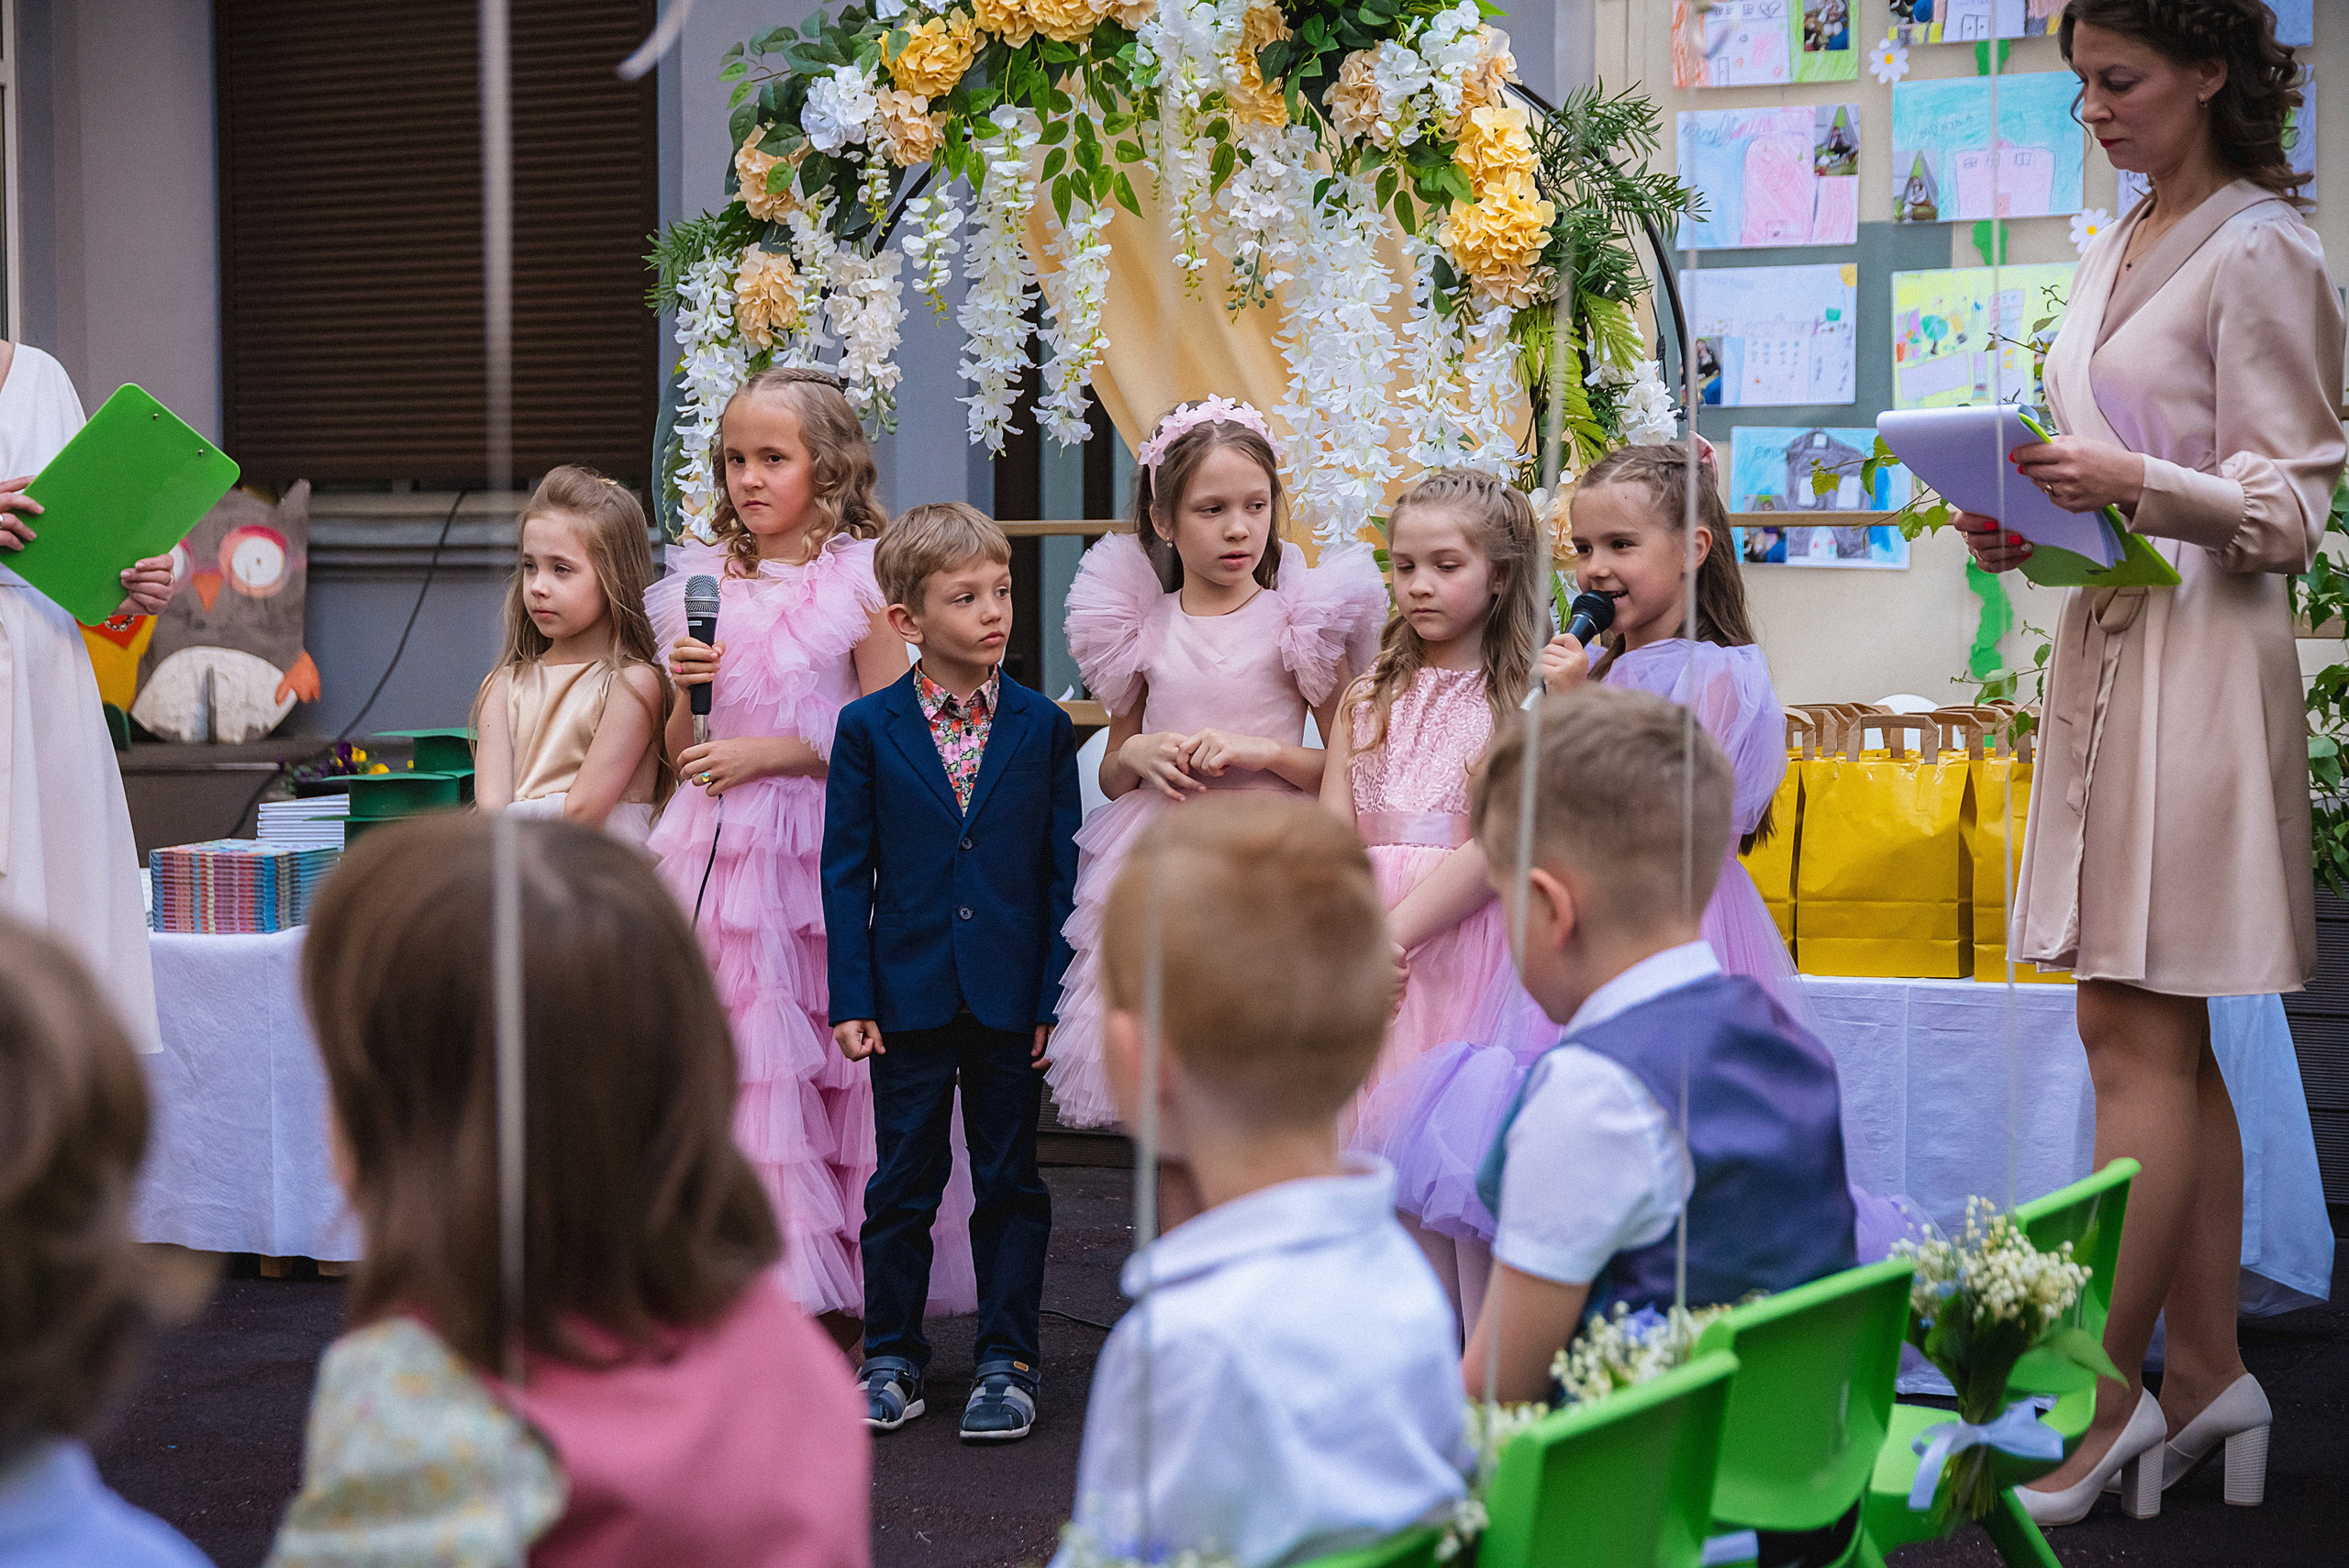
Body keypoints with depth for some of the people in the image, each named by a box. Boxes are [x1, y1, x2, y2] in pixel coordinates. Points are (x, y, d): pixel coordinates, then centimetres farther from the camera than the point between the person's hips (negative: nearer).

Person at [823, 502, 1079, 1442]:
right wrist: (851, 997, -5)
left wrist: (1058, 994, -3)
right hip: (909, 993, 0)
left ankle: (1007, 1361, 16)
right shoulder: (868, 728, -1)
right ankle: (891, 1357, 19)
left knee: (1010, 1182, 7)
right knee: (902, 1181, 7)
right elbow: (845, 869, 0)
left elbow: (1063, 868, 2)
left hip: (1011, 998, 1)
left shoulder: (1042, 727, 2)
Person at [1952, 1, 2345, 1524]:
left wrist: (2135, 483, -25)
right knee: (2168, 1042, 9)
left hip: (2204, 654, -9)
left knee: (2135, 1033, -9)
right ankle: (2207, 1371, 14)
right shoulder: (2120, 246, 17)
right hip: (2105, 640, 9)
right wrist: (2030, 523, 6)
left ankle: (2107, 1393, -5)